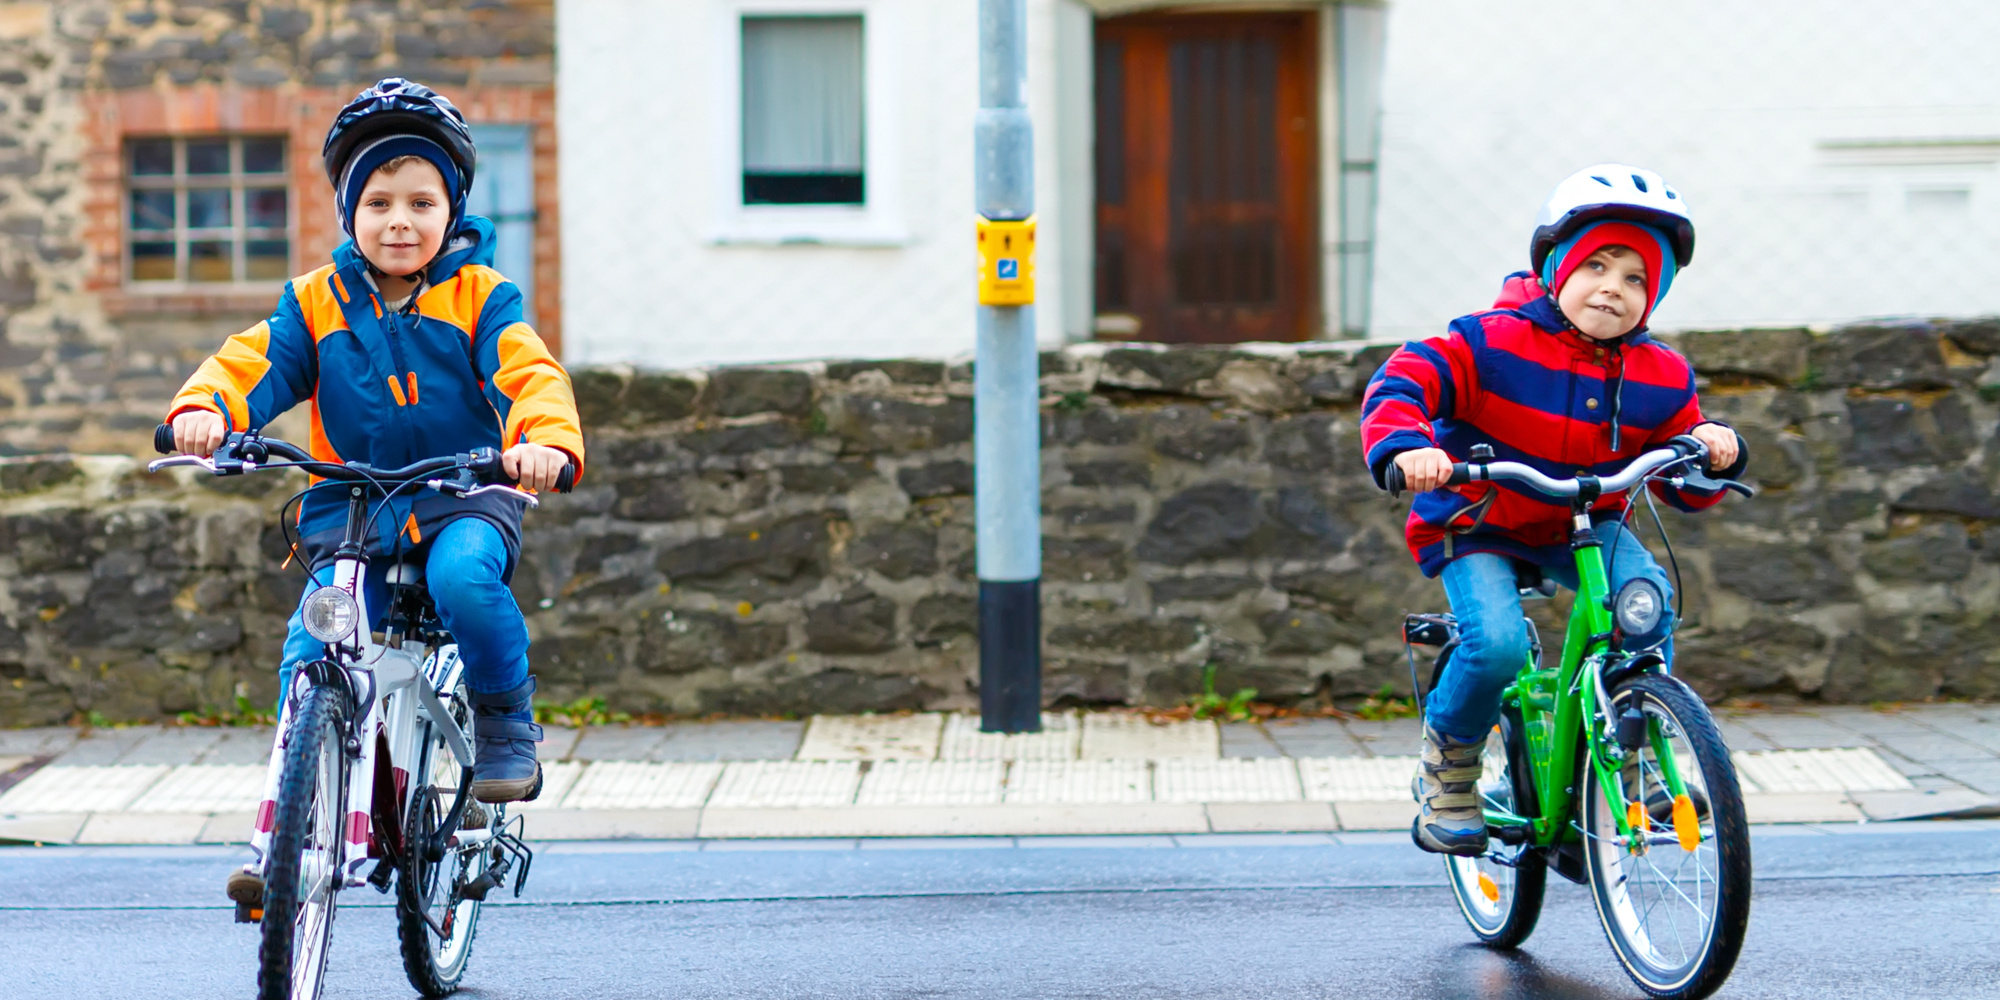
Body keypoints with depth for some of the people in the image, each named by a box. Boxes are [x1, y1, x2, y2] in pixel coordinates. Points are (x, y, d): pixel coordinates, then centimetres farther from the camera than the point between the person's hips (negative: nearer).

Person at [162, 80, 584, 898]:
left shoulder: (478, 297, 1)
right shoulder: (317, 302, 7)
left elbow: (529, 375, -12)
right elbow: (255, 363, -1)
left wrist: (544, 439, -35)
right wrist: (205, 408, -25)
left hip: (462, 498, -2)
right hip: (348, 507, 2)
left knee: (463, 577, -35)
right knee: (312, 653, -15)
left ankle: (507, 725, -11)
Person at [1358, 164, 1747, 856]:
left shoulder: (1660, 378, -4)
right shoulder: (1491, 343, -18)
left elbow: (1685, 490, 3)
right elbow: (1399, 384, -24)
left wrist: (1711, 450, -20)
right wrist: (1406, 446, -45)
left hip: (1583, 530, 4)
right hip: (1477, 530, -3)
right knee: (1498, 644, -30)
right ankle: (1447, 769, 1)